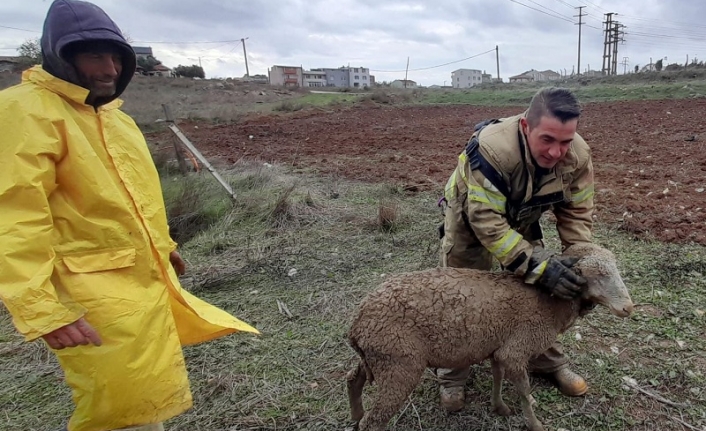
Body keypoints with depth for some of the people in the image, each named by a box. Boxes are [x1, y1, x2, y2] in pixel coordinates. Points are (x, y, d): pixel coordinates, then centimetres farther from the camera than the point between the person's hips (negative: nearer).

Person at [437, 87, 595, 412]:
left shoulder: (577, 155, -24)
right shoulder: (493, 148, -43)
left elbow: (576, 211, -11)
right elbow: (485, 220, -42)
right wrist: (538, 265, -46)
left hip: (522, 220, 5)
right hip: (470, 218, -4)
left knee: (538, 291, 9)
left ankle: (549, 363, 32)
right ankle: (452, 378, 19)